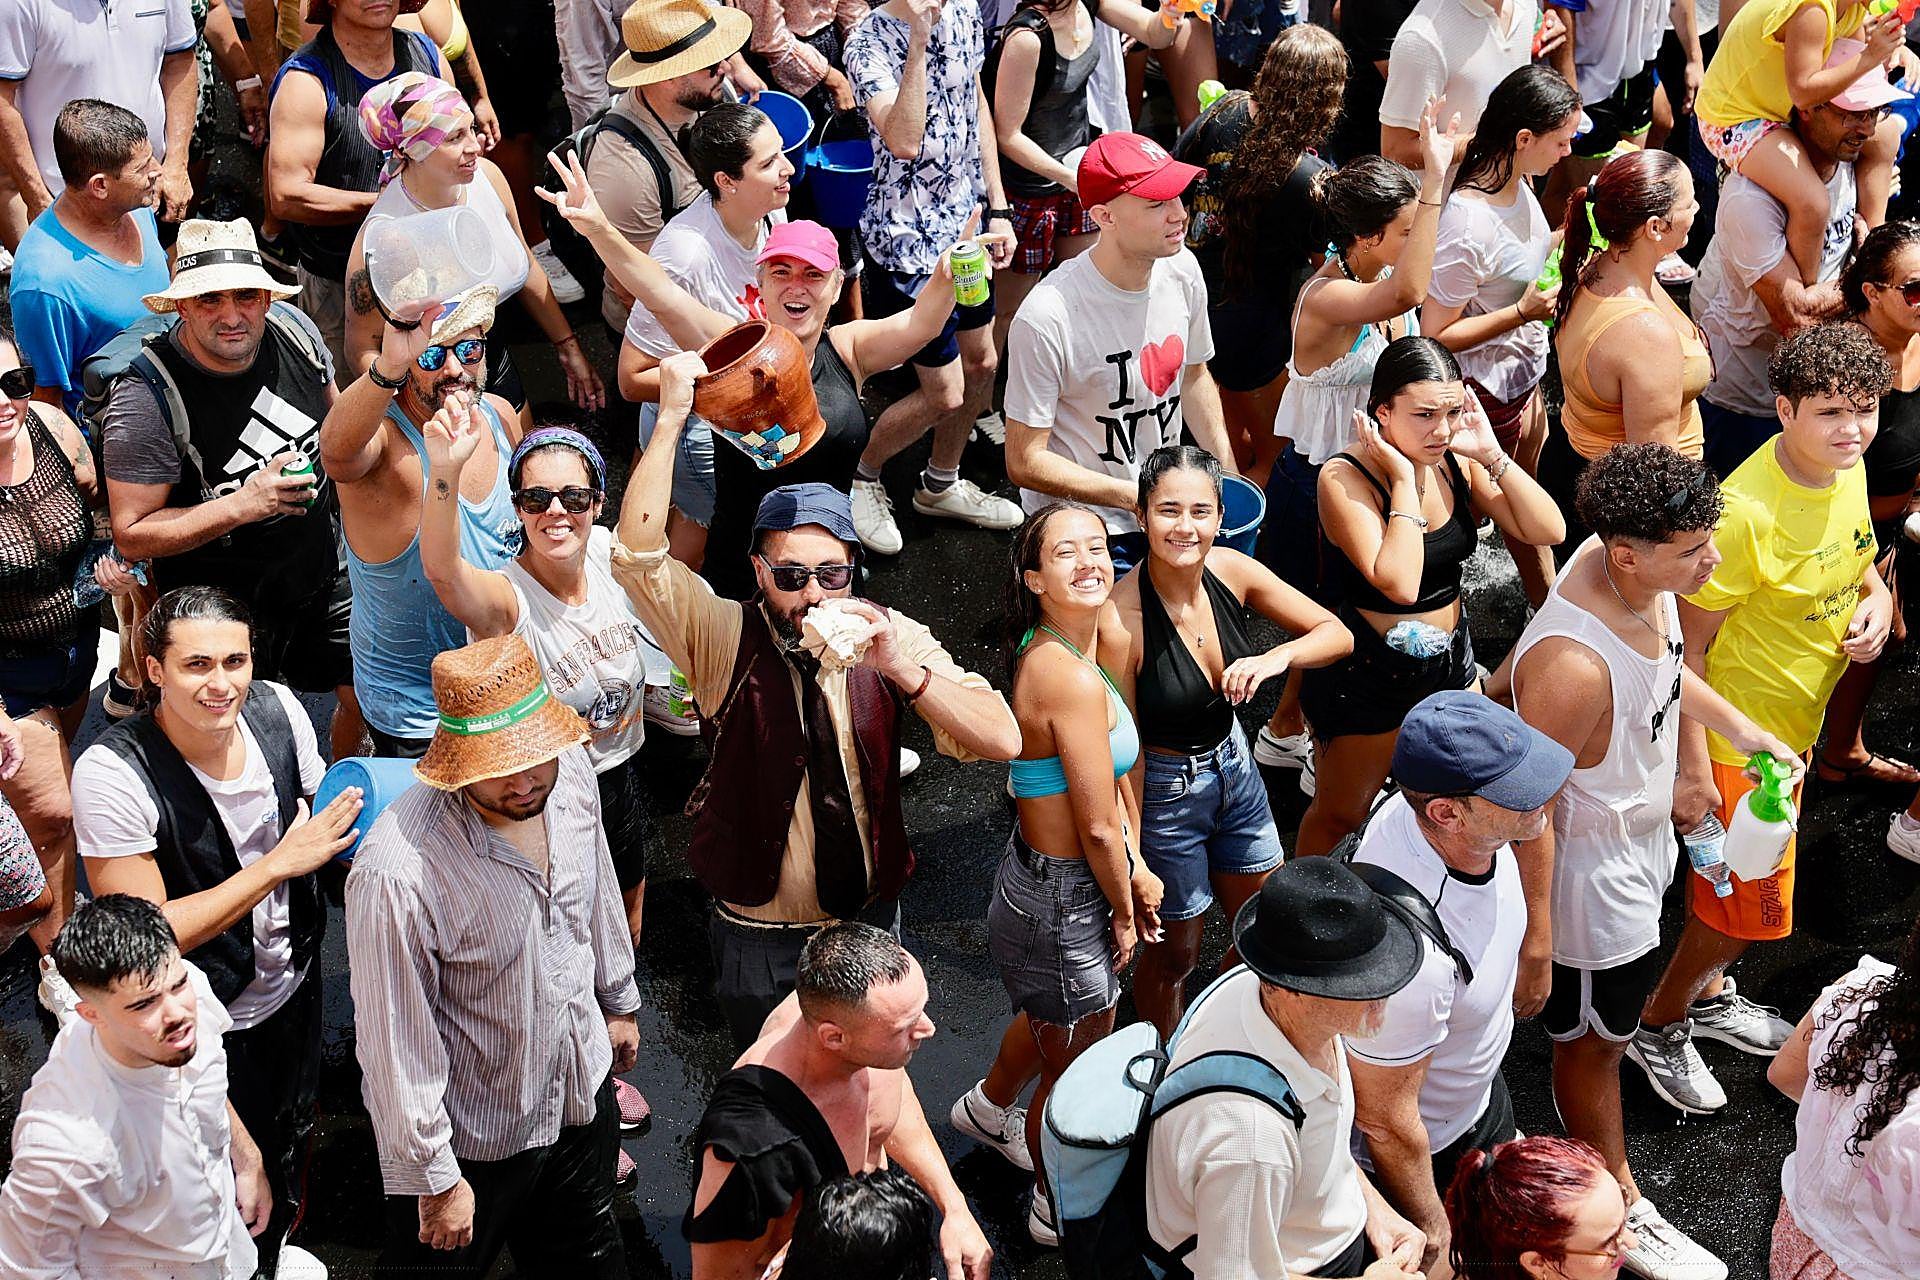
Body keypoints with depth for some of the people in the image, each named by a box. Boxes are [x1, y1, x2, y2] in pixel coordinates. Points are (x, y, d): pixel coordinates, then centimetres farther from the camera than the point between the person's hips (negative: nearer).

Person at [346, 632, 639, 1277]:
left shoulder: (571, 773, -15)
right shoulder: (398, 874, -36)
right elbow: (396, 1042, -26)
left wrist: (618, 1001, 19)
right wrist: (436, 1178, -16)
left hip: (583, 1091, 6)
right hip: (473, 1139, -6)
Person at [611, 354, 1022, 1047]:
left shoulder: (891, 638, -10)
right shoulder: (725, 639, -13)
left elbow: (1003, 741, -19)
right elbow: (637, 554, -28)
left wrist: (902, 667, -33)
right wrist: (671, 417, -33)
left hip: (871, 918, 2)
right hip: (759, 935, -1)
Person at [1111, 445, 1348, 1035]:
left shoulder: (1231, 571, -13)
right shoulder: (1123, 618, -29)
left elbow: (1337, 635, -5)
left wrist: (1276, 658, -26)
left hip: (1235, 768, 6)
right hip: (1164, 791, -6)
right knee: (1173, 954, 16)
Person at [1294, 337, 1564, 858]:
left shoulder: (1457, 462, -7)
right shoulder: (1344, 478, -25)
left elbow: (1547, 531, -11)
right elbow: (1399, 583, -37)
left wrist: (1491, 455, -18)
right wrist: (1404, 478, -32)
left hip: (1450, 660, 6)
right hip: (1368, 675, -6)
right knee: (1338, 816, 14)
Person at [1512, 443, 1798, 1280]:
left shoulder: (1640, 572, -15)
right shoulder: (1573, 663, -42)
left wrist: (1735, 724, 9)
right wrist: (1534, 942, -23)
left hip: (1641, 839, 9)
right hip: (1589, 874, -9)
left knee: (1608, 1019, 33)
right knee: (1594, 1043, 17)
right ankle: (1618, 1208, 40)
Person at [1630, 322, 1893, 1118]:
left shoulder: (1846, 471, -6)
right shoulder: (1745, 511, -32)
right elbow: (1688, 643, -25)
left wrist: (1877, 597, -8)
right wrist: (1692, 768, -24)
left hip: (1795, 721, 8)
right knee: (1754, 903, 5)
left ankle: (1706, 993, 49)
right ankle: (1659, 1026, 28)